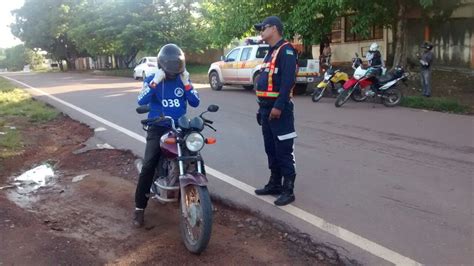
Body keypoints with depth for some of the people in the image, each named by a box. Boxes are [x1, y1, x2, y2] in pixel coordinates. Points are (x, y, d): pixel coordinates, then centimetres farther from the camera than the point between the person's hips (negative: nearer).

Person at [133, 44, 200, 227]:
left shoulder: (183, 79, 7)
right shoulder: (151, 79, 1)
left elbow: (195, 103, -1)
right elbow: (141, 101, -15)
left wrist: (186, 84, -12)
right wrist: (155, 82, -22)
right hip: (158, 128, -2)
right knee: (148, 166, -17)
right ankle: (139, 207, -5)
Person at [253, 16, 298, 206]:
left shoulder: (286, 50, -10)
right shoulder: (270, 52, 21)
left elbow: (288, 81, -20)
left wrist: (279, 106, -25)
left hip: (278, 108, -10)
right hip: (267, 108, 10)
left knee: (284, 151, -5)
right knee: (271, 150, 15)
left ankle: (288, 190, 2)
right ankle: (274, 184, 25)